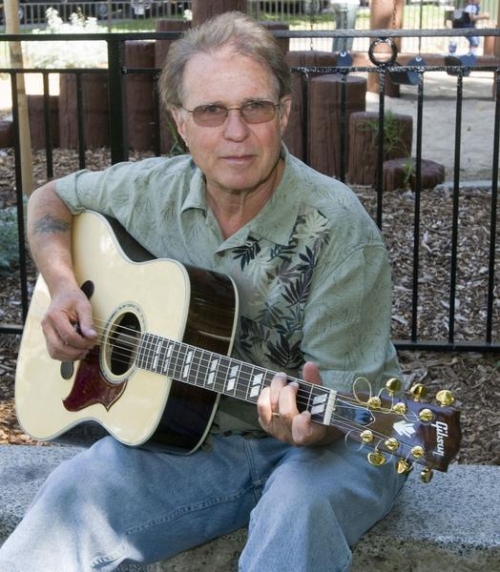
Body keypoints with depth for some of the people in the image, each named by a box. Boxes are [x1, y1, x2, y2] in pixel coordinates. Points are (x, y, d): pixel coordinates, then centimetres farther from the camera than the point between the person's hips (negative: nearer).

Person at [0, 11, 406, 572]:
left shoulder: (337, 228, -17)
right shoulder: (152, 190, -3)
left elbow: (346, 397, -16)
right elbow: (51, 198, 16)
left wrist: (310, 425, -39)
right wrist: (62, 285, -1)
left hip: (326, 440, -2)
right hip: (190, 433, 3)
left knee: (301, 504, -38)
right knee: (73, 495, -26)